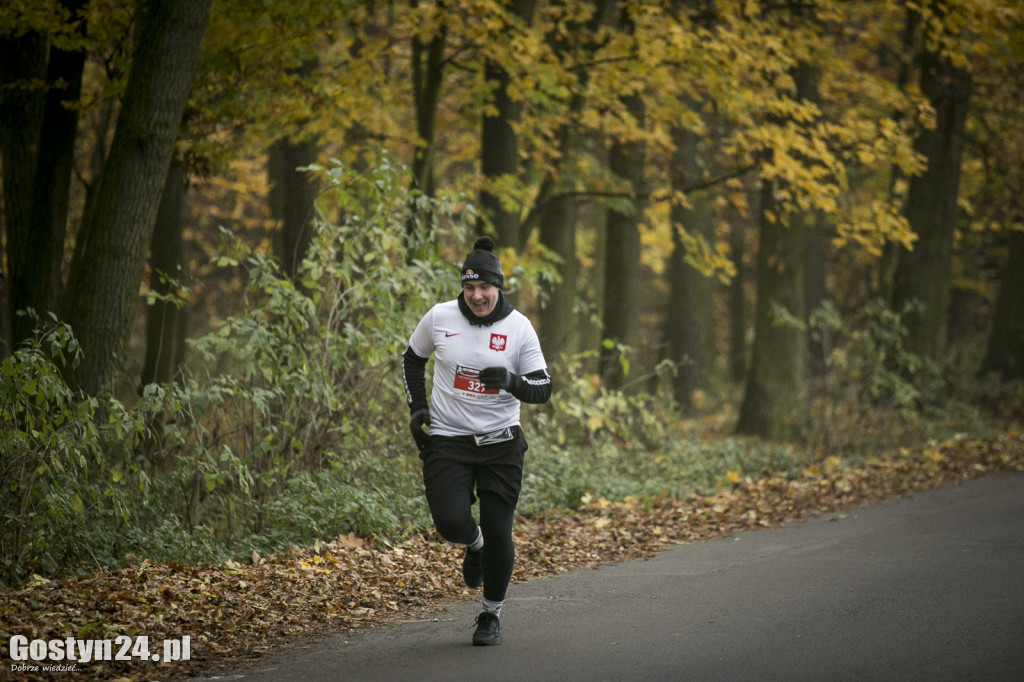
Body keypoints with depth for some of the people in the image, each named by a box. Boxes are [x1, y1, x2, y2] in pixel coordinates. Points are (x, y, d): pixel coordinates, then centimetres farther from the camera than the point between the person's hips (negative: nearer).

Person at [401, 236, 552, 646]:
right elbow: (412, 358, 15)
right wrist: (417, 407, 4)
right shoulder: (440, 318, -4)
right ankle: (475, 545, 23)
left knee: (498, 532, -2)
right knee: (451, 523, -17)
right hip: (447, 439, 0)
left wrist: (511, 381, -25)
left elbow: (543, 389, -4)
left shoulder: (518, 328, -7)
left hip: (500, 442, 0)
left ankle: (491, 616, 20)